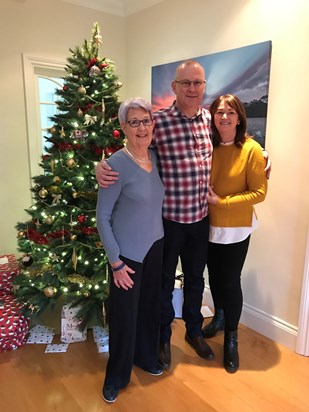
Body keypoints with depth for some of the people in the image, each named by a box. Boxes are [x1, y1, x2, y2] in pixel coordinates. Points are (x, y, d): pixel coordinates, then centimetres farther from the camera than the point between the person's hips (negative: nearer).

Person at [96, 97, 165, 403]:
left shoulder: (156, 157, 0)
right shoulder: (117, 164, -19)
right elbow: (102, 217, -15)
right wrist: (115, 262, -14)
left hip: (155, 246, 6)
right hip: (128, 252, -6)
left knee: (150, 305, 19)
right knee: (124, 313, 8)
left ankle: (146, 356, 45)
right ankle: (116, 376, 33)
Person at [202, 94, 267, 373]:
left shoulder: (251, 149, -13)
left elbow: (259, 192, -13)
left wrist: (222, 201, -19)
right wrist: (203, 195, -11)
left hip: (236, 228, -3)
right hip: (209, 225, 4)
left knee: (231, 282, 5)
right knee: (214, 276, 19)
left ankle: (231, 339, 28)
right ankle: (219, 317, 46)